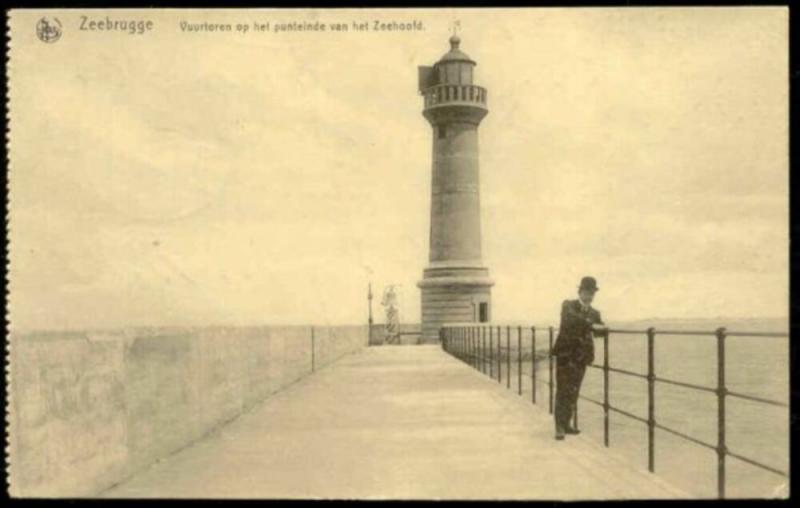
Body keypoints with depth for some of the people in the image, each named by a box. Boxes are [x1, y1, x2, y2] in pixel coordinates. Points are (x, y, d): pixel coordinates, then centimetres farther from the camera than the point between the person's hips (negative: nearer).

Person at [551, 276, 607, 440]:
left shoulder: (594, 313, 14)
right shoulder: (568, 305, -2)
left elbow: (599, 332, 8)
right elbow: (572, 318, -23)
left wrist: (601, 328, -13)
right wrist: (591, 325, -32)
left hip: (581, 357, 5)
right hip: (565, 354, -5)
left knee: (573, 392, 7)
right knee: (563, 391, -7)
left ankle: (566, 424, 16)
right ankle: (559, 427, -8)